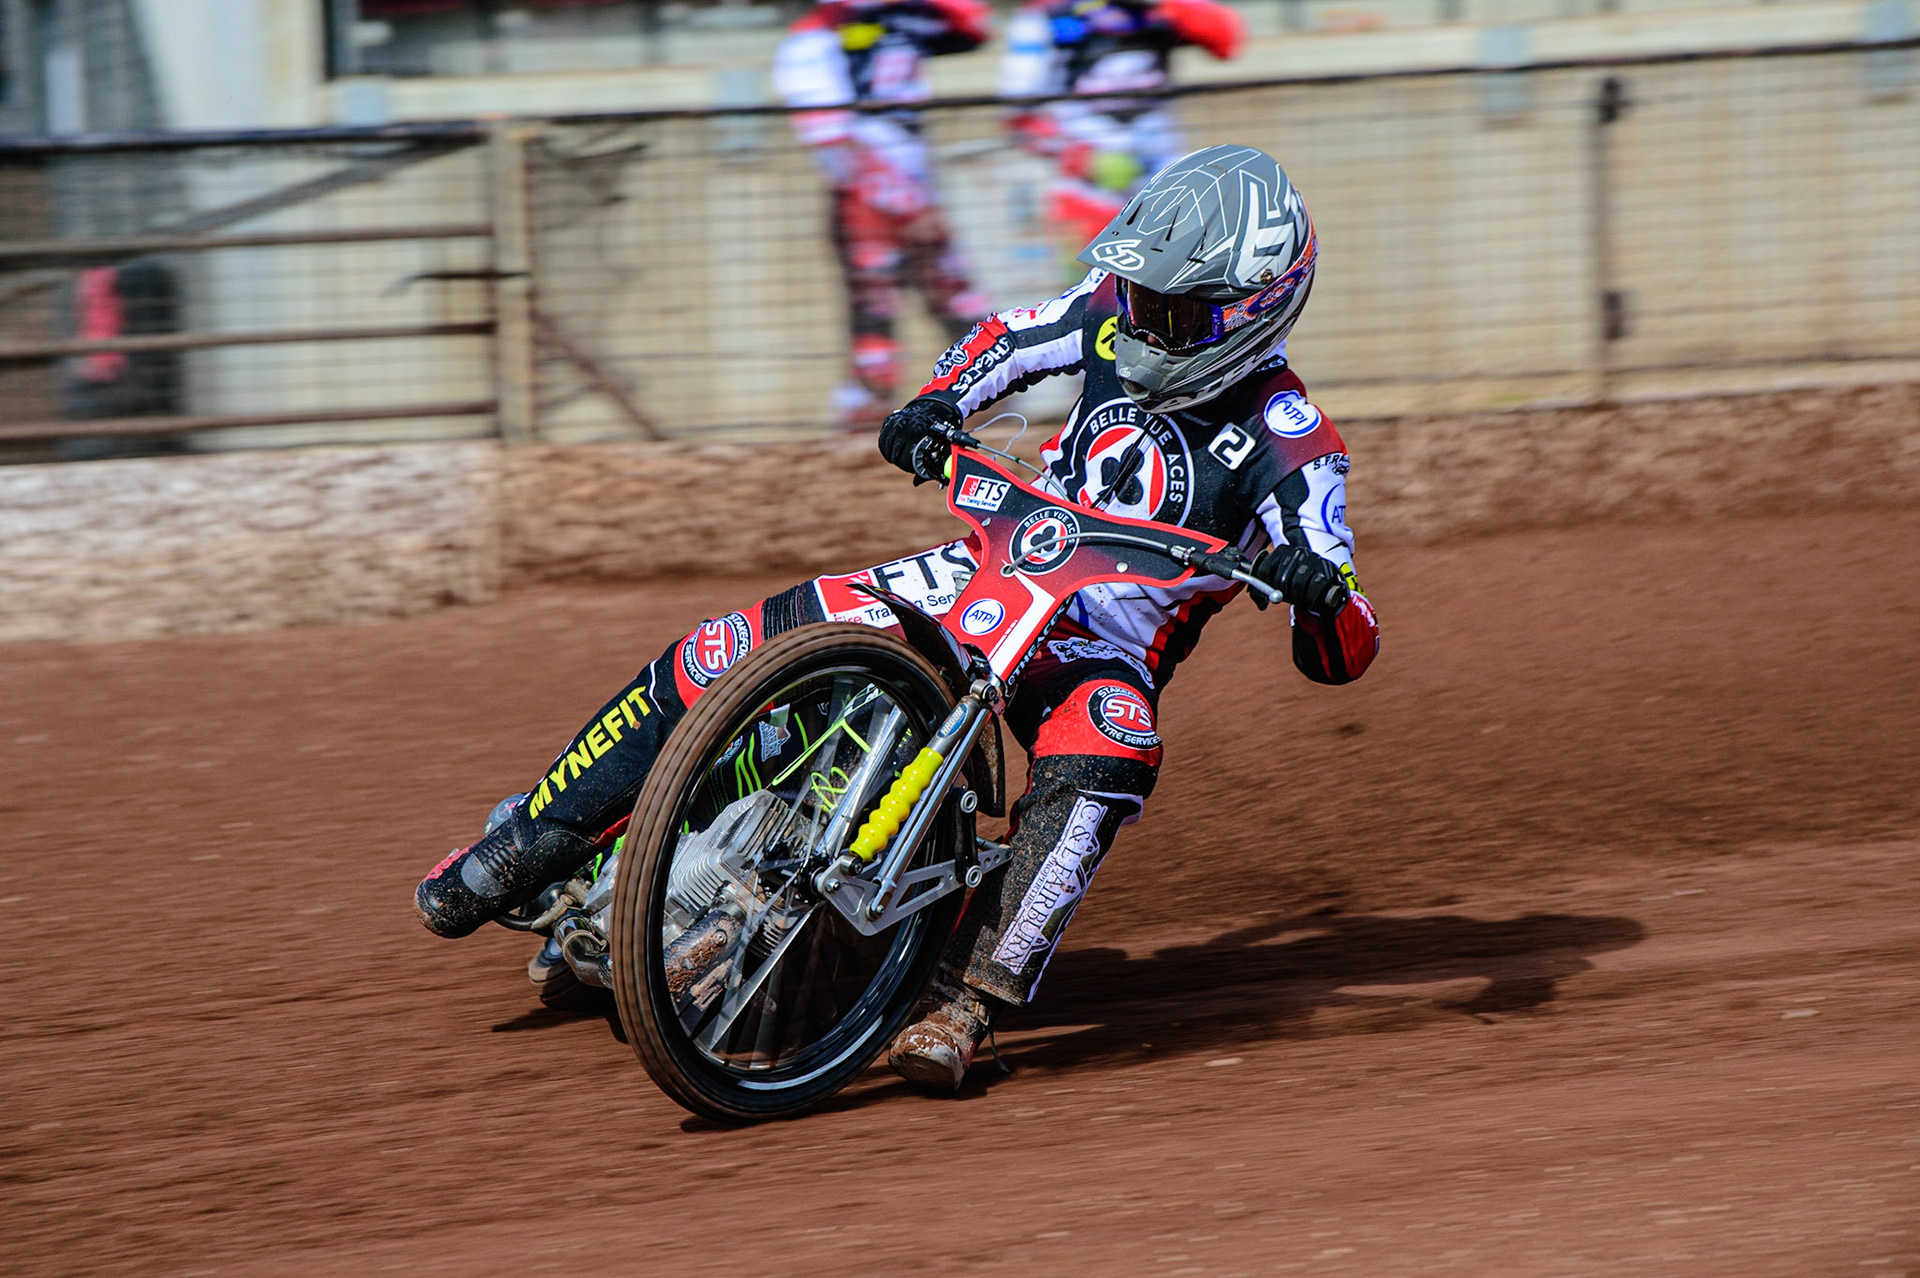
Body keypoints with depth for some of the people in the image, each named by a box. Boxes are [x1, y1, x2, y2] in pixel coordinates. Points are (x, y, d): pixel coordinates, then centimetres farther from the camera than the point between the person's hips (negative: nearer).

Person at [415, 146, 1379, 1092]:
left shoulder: (1289, 449, -16)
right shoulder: (1115, 312, -2)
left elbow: (1343, 657, -18)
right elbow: (1005, 340, 19)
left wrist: (1320, 585, -42)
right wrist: (933, 403, -3)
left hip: (1103, 649, -4)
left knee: (1102, 766, -41)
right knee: (718, 657, -9)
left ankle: (964, 1003, -42)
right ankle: (529, 848, 5)